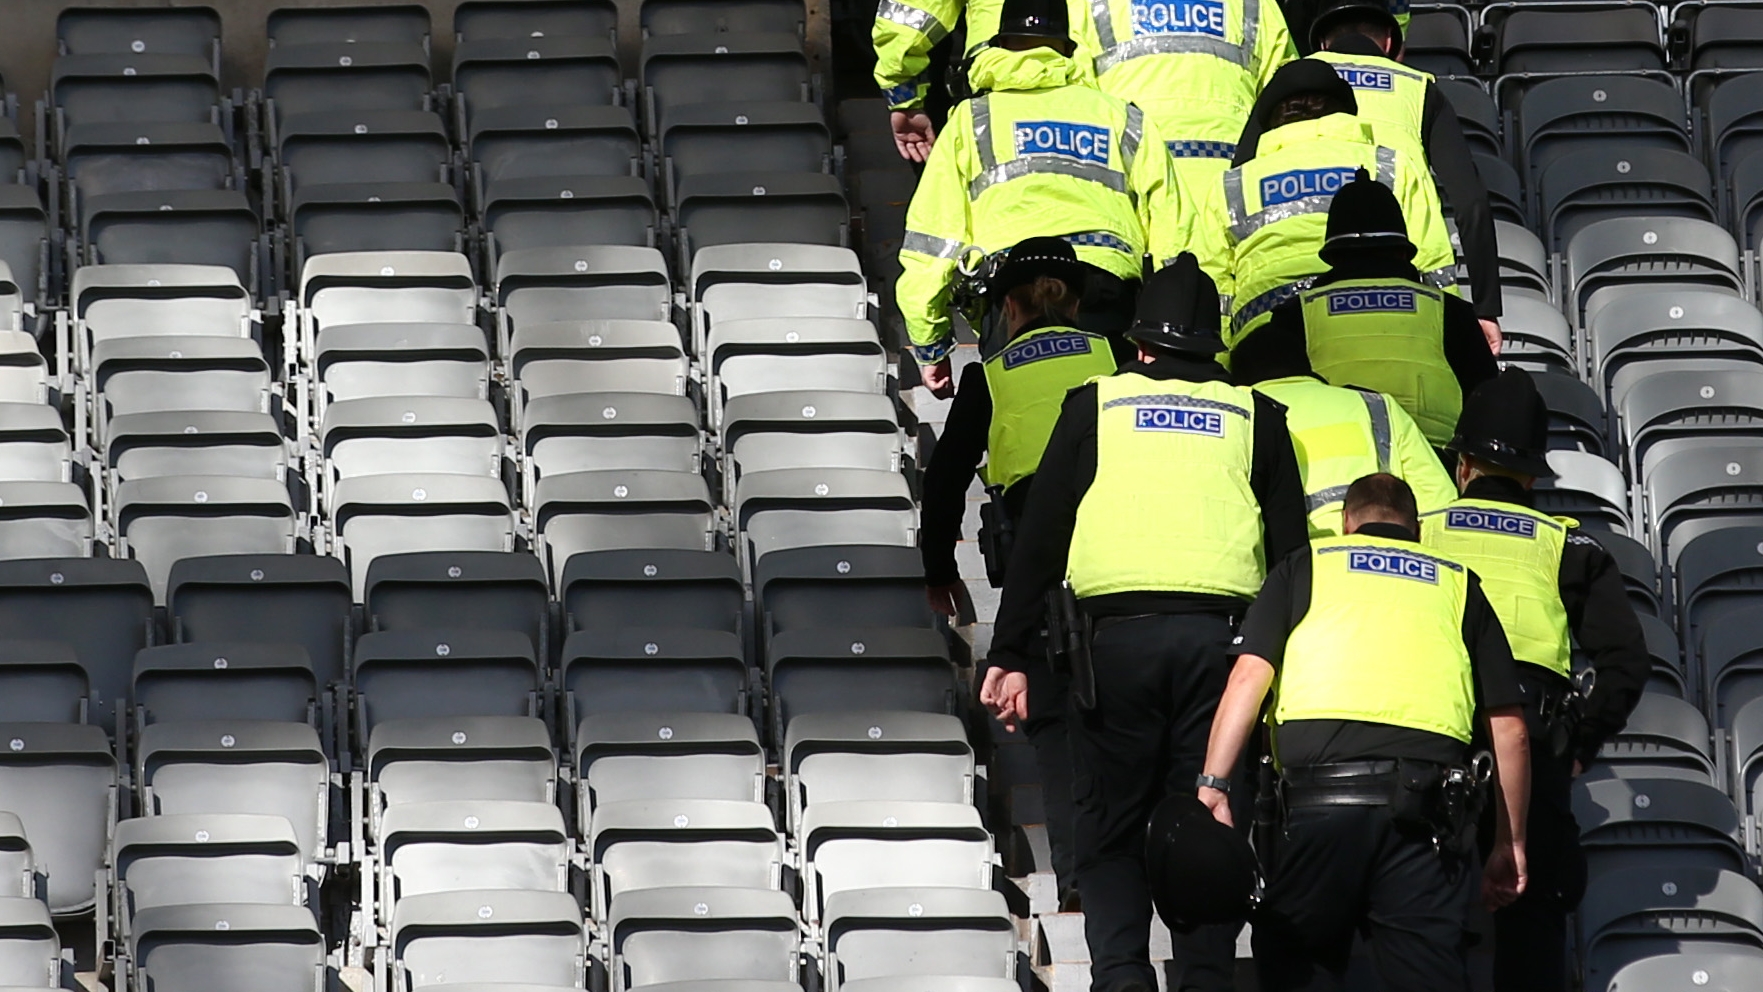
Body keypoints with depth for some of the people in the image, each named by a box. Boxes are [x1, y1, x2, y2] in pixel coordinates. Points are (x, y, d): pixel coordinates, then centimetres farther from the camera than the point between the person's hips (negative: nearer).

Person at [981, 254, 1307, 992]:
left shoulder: (1095, 406, 11)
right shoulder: (1255, 418, 14)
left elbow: (1039, 537, 7)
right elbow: (1292, 548, 11)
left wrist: (1010, 655, 8)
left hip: (1118, 634, -1)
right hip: (1222, 637, 1)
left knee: (1111, 831, 6)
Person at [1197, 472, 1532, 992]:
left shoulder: (1306, 566, 22)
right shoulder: (1457, 584, 24)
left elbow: (1249, 677, 6)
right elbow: (1508, 729, 19)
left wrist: (1212, 787, 1)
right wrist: (1510, 844, 24)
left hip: (1320, 788, -1)